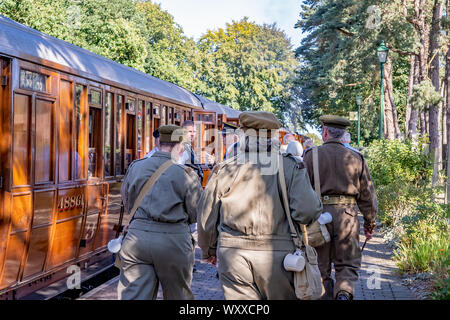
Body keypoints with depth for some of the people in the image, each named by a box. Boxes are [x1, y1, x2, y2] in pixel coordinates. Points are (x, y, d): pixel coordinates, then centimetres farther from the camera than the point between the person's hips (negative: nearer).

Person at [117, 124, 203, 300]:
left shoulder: (135, 167, 6)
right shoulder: (186, 174, -4)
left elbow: (129, 201, 13)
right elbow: (196, 215, 0)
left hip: (137, 237, 2)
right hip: (173, 241, -2)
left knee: (132, 295, 4)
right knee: (177, 295, 17)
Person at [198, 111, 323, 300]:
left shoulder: (224, 170, 2)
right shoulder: (291, 167, -3)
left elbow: (207, 220, 7)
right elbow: (306, 210, -15)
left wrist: (209, 251, 23)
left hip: (232, 254, 1)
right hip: (277, 255, -1)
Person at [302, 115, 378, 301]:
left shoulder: (311, 155, 0)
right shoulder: (356, 158, 7)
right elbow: (367, 195, 9)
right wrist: (370, 224, 18)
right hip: (348, 214, 1)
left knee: (321, 265, 10)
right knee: (348, 264, 9)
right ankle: (344, 292, -15)